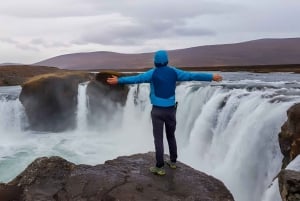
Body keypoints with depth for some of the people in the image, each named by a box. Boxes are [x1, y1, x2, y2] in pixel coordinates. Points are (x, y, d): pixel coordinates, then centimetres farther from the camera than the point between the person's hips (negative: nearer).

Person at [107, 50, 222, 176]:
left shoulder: (153, 73, -7)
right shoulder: (174, 72, 2)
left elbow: (136, 79, -15)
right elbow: (192, 76, 3)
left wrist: (118, 81, -10)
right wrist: (211, 77, 10)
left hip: (158, 110, -4)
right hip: (171, 110, 4)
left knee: (158, 139, 1)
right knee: (171, 136, 19)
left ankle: (160, 167, 4)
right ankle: (173, 161, 31)